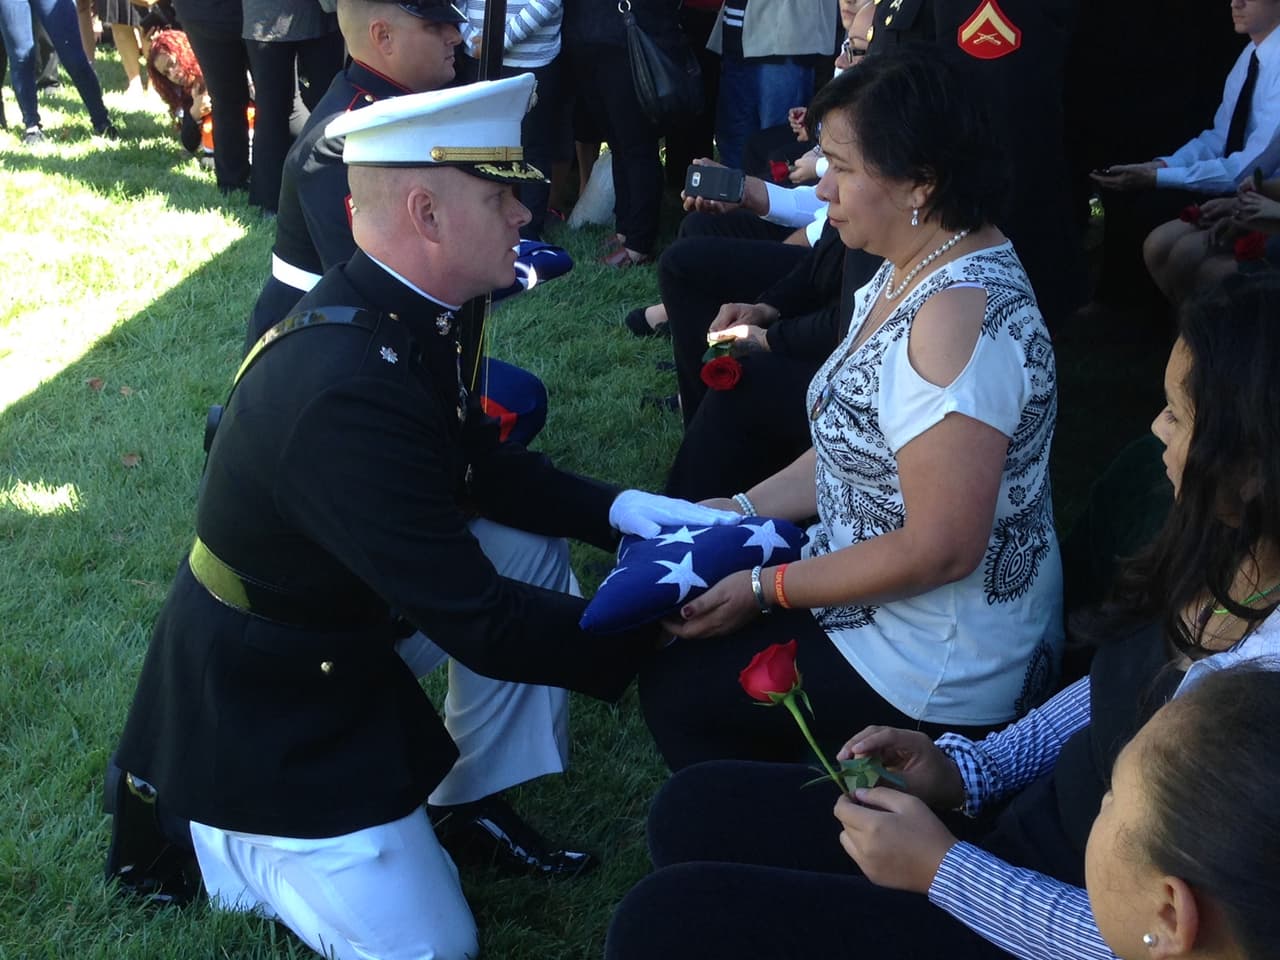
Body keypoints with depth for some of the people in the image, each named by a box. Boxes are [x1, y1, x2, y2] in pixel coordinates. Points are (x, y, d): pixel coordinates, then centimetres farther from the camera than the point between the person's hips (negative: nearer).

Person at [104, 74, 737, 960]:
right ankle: (206, 828, 13)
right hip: (261, 704, -9)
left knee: (532, 545, 5)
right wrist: (665, 632, -21)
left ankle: (473, 804, 18)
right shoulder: (344, 391, -35)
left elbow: (483, 466, 7)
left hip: (344, 622, 9)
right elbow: (479, 623, -30)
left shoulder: (396, 313, -8)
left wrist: (623, 509, -6)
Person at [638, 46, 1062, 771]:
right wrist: (742, 510, 3)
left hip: (939, 672, -9)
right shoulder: (913, 271, 2)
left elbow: (940, 549, -29)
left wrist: (765, 589, -20)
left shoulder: (959, 317, -30)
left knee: (673, 690, 0)